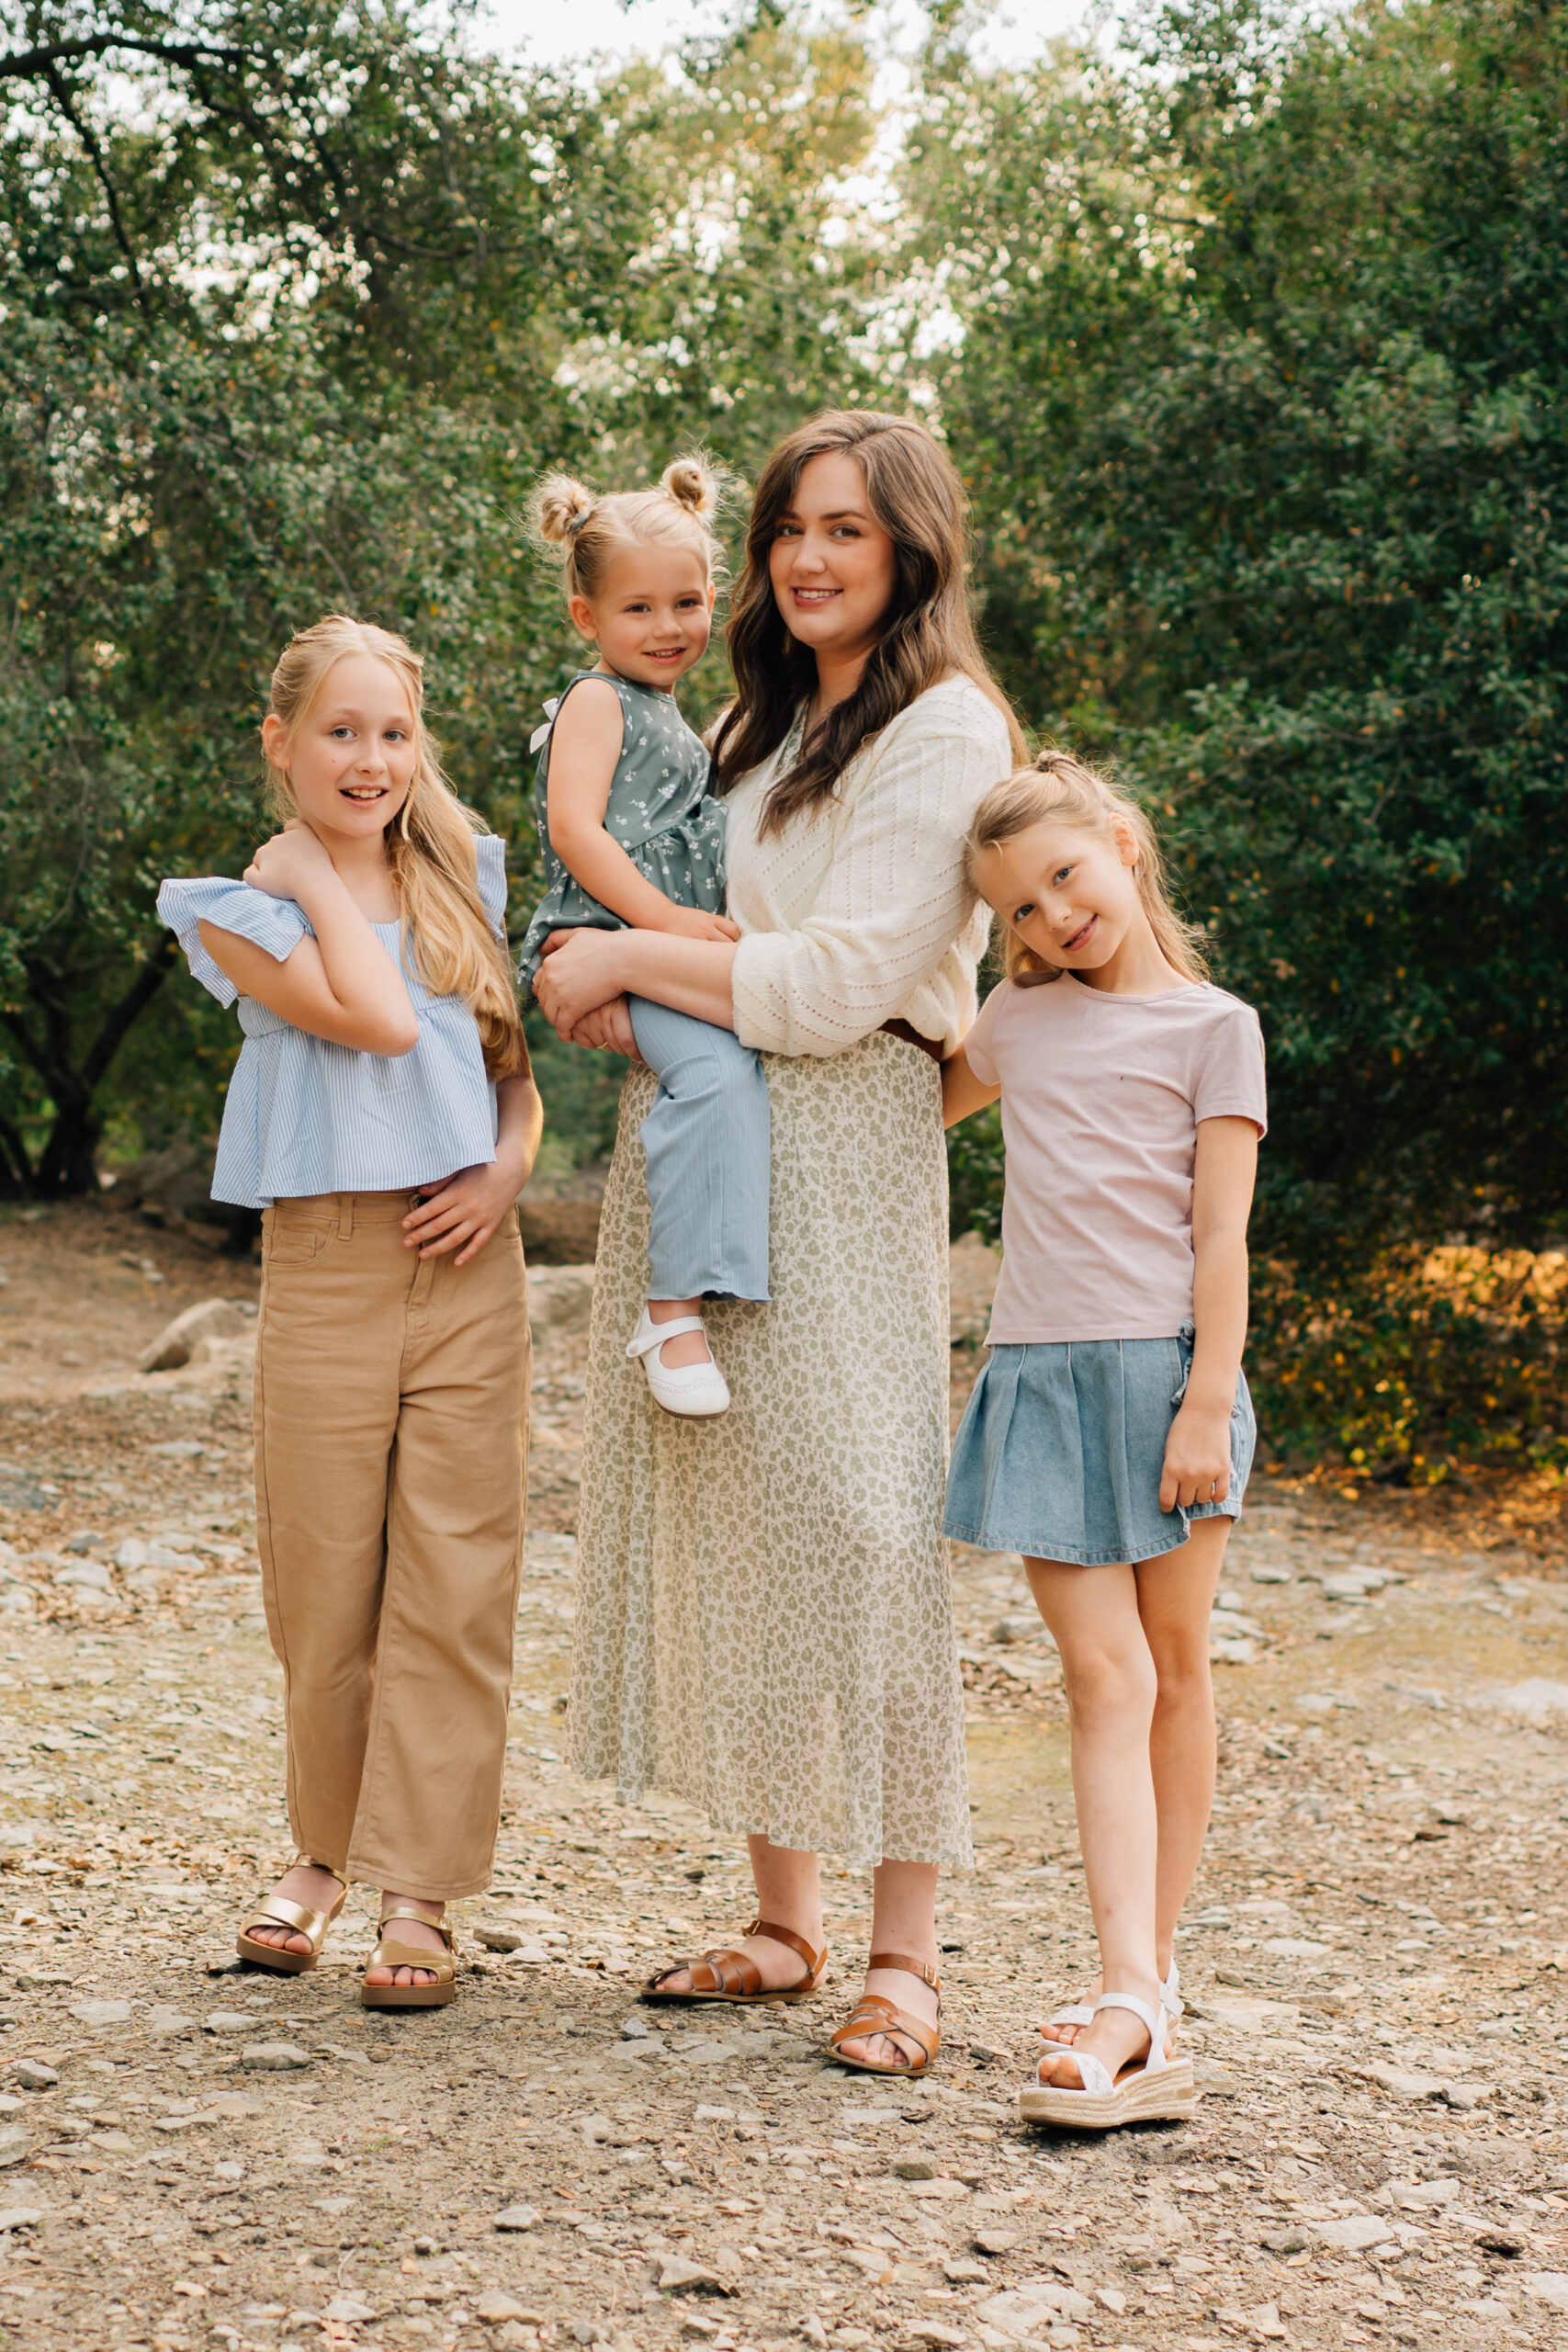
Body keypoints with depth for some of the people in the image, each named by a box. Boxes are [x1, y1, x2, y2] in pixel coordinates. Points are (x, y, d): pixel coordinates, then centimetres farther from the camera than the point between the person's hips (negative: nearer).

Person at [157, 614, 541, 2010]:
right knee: (324, 1585, 6)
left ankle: (418, 1891, 6)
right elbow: (378, 1019, -16)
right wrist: (317, 867, -7)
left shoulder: (462, 879, 11)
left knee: (451, 1584, -1)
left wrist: (508, 1169, -4)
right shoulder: (243, 909, -1)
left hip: (466, 1264, 2)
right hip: (324, 1265, -2)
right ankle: (328, 1850, 28)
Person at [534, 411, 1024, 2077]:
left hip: (841, 1145, -8)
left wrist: (628, 961, -6)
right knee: (713, 1499, 6)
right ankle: (780, 1921, 15)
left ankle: (903, 1954, -2)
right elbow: (689, 920, 21)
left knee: (850, 1515, -10)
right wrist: (612, 994, -2)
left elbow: (835, 983, -14)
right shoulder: (758, 722, 20)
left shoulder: (945, 732, -6)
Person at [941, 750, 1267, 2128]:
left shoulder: (1211, 1024, 2)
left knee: (1174, 1663, 6)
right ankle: (1136, 2005, -14)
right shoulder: (1019, 1021, 15)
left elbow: (1220, 1234, -3)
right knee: (1104, 1676, -6)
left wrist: (1209, 1402, -11)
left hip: (1163, 1366, -3)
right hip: (1043, 1376, 3)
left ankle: (1152, 1968, 16)